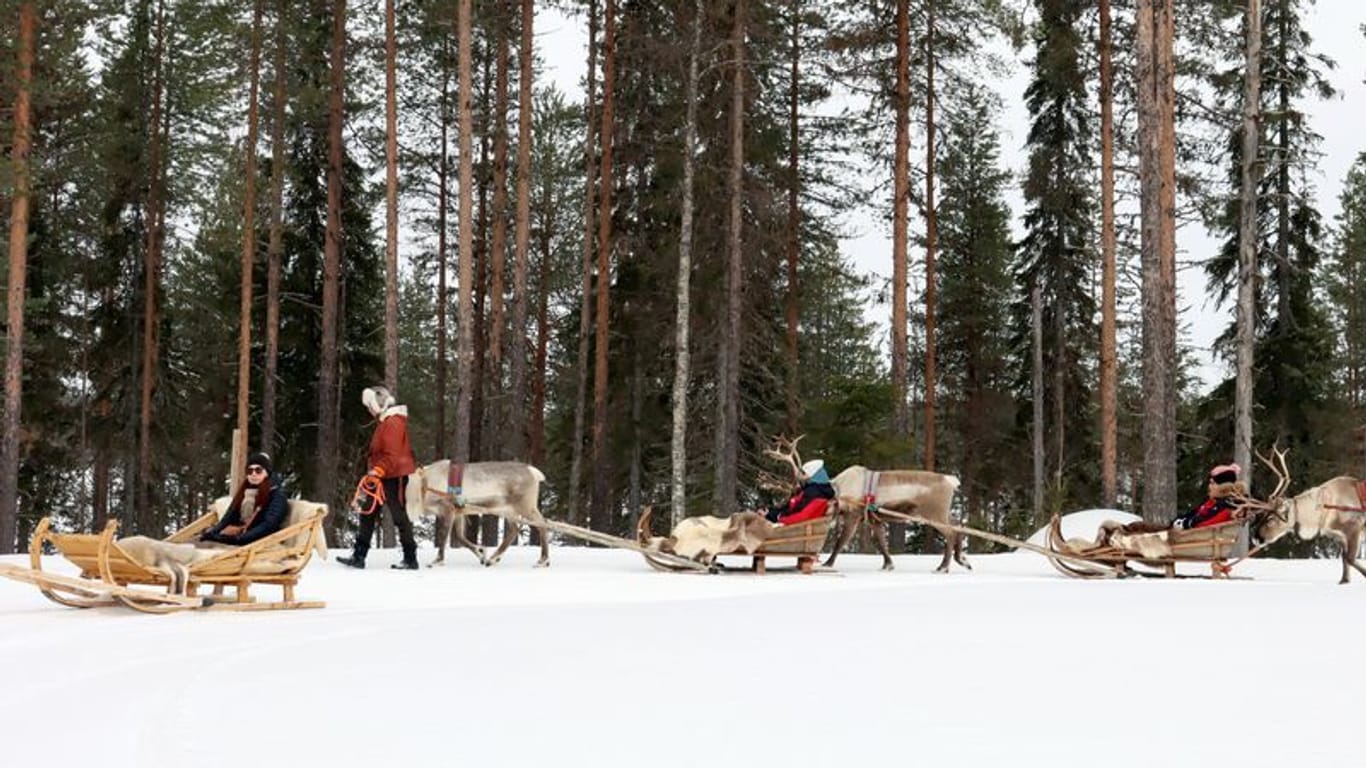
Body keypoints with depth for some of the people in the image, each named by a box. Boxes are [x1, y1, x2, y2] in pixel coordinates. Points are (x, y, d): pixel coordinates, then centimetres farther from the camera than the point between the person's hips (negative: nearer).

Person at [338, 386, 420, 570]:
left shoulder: (393, 422, -16)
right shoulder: (385, 420, 16)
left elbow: (393, 454, -25)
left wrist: (379, 470, -30)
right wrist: (375, 470, 20)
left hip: (394, 476, -10)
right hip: (384, 477, 10)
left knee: (399, 516, -3)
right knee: (368, 515, 9)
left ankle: (410, 559, 4)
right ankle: (359, 556, 11)